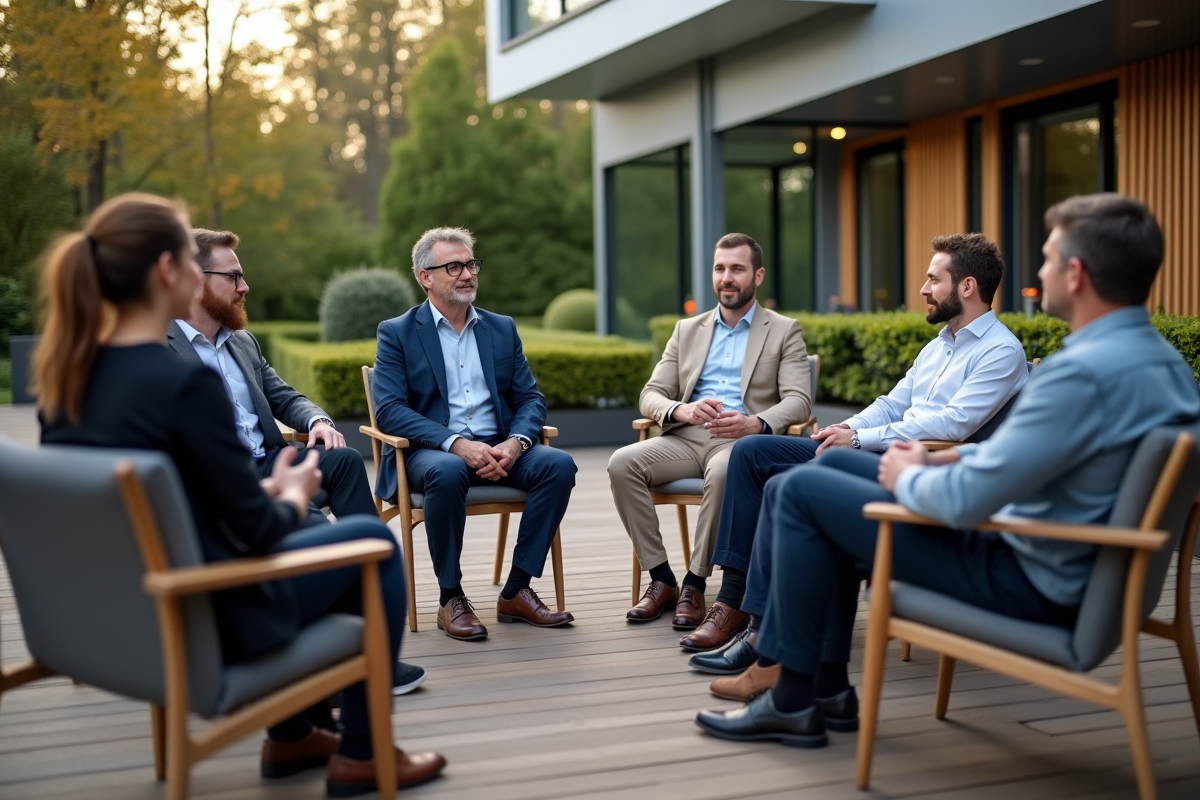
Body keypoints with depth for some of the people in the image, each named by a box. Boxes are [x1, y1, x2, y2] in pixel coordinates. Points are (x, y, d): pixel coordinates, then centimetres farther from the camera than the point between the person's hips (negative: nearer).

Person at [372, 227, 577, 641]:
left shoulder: (502, 328, 16)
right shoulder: (397, 333, 3)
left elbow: (531, 398, 10)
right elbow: (389, 410, -9)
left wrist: (515, 443, -14)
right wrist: (456, 444, -23)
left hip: (498, 451, 4)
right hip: (430, 452, -4)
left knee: (558, 464, -23)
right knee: (448, 472, -38)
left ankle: (516, 591, -15)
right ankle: (450, 599, -20)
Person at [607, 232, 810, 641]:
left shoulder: (784, 331, 10)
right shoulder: (687, 330, 20)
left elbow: (798, 401, -3)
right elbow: (651, 395, 12)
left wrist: (755, 423, -25)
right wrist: (681, 411, -14)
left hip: (744, 441, -4)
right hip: (686, 438, 4)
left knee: (723, 471, -39)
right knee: (622, 463, -25)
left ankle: (695, 584, -24)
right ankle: (661, 579, -16)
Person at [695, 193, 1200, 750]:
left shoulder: (1085, 372, -28)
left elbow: (965, 502, -27)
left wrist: (907, 478, -6)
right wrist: (944, 459, 10)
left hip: (1027, 582, -10)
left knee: (803, 492, -2)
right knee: (833, 465, 18)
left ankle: (795, 701, 9)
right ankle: (825, 685, 20)